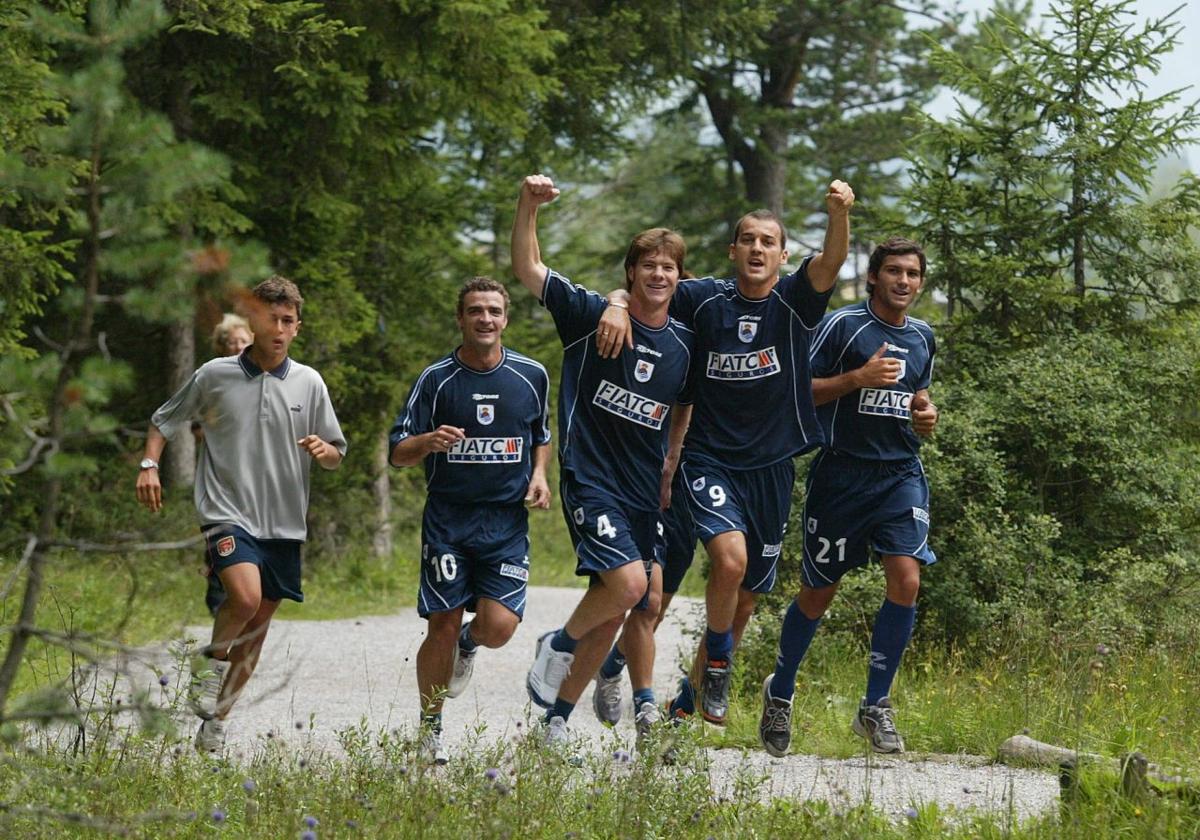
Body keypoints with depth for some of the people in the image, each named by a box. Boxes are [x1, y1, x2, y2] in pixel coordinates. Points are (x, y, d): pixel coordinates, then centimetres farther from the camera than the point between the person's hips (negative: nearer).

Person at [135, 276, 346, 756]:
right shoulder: (215, 375, 0)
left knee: (257, 626, 8)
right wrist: (150, 465, -5)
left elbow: (335, 456, 12)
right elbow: (165, 422, 12)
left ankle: (215, 722, 23)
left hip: (284, 523, 4)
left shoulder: (309, 383, 6)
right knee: (245, 597, -28)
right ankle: (211, 659, 2)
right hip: (228, 513, -3)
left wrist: (324, 451, -11)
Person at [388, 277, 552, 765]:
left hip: (507, 520, 1)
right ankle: (430, 730, 15)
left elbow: (542, 435, 24)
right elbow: (398, 453, 0)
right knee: (442, 629, -4)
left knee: (499, 625, -12)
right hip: (447, 519, -1)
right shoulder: (436, 379, -1)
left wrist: (538, 475, 4)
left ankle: (469, 644, 26)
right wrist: (429, 441, -22)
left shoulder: (531, 376, 6)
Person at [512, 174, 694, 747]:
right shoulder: (592, 317, -3)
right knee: (628, 583, -25)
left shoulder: (684, 345, 8)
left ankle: (557, 718, 18)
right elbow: (527, 269, -6)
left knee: (613, 614, 5)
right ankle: (560, 644, 4)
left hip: (647, 492, 5)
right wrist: (529, 203, -18)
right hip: (590, 480, -5)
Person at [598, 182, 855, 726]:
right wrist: (617, 306, -16)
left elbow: (831, 261, -21)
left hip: (771, 470, 2)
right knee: (730, 559, -27)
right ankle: (717, 662, -2)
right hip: (710, 461, -2)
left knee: (744, 598, 9)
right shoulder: (705, 299, -1)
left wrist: (839, 213, -42)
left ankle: (690, 697, 27)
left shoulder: (795, 300, -3)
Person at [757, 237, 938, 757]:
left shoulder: (922, 337, 12)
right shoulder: (842, 325, -7)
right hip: (842, 474, -4)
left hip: (901, 474, 4)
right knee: (817, 593, 6)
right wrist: (858, 377, -20)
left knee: (906, 580, -15)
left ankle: (875, 706, -4)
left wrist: (925, 413, 6)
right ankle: (780, 692, 29)